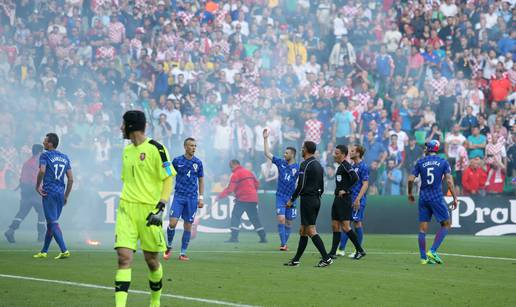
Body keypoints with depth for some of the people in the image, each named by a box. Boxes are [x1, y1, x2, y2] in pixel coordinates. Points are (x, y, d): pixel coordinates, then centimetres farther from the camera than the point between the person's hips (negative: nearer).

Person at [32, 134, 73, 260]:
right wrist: (66, 196, 17)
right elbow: (71, 179, 11)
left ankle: (64, 250, -18)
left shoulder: (45, 156, -3)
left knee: (53, 223, -7)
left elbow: (42, 171, -22)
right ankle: (44, 252, 22)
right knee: (51, 223, 15)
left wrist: (38, 186, -9)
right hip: (61, 193, 6)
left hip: (49, 192, -6)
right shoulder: (65, 158, 14)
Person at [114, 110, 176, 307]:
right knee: (124, 257, -11)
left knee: (151, 259, 6)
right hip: (127, 209, 5)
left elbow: (168, 179, -8)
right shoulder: (127, 150, 14)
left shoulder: (155, 149, -7)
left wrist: (160, 208, -16)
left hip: (149, 210, -5)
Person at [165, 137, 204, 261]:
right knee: (172, 223, -13)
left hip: (192, 198, 2)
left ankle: (183, 253, 11)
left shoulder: (198, 163, 5)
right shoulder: (177, 161, 0)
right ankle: (169, 247, 10)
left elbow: (201, 180, 12)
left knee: (188, 226, 2)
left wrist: (201, 198, 5)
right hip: (179, 196, -2)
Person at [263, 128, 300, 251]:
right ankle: (283, 243, -14)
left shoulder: (298, 167, -2)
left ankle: (285, 243, 19)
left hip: (291, 197, 0)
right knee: (281, 219, -14)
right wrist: (265, 139, -1)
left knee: (289, 222, 6)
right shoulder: (281, 163, 3)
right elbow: (267, 153, 4)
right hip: (280, 196, 0)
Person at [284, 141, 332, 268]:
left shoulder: (305, 165, -13)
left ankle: (326, 258, -15)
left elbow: (301, 185, -17)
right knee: (303, 231, 13)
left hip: (307, 200, -9)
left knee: (311, 231, -9)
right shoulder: (318, 165, 14)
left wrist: (292, 200, -8)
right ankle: (296, 260, 17)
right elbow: (322, 187, 17)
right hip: (316, 200, 9)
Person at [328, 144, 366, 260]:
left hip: (344, 199, -10)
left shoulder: (346, 165, -13)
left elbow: (355, 178, -27)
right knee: (335, 226, 9)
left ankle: (360, 250, -1)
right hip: (338, 199, 10)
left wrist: (345, 190, -22)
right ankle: (333, 253, 11)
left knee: (345, 227, -9)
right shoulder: (340, 166, 16)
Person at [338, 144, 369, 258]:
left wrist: (358, 199, -22)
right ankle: (341, 249, 4)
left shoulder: (363, 167, -11)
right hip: (349, 199, 8)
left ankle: (359, 251, 3)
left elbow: (365, 184, -16)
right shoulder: (353, 166, 15)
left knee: (357, 223, -3)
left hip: (358, 200, -8)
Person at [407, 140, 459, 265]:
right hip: (437, 197, -3)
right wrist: (455, 198, -4)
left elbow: (411, 179, 2)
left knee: (423, 228, 6)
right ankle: (432, 251, -6)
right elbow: (449, 181, -7)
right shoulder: (443, 162, 2)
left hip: (423, 197, 3)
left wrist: (410, 193, 18)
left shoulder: (420, 162, 6)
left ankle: (423, 257, 5)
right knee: (446, 224, 7)